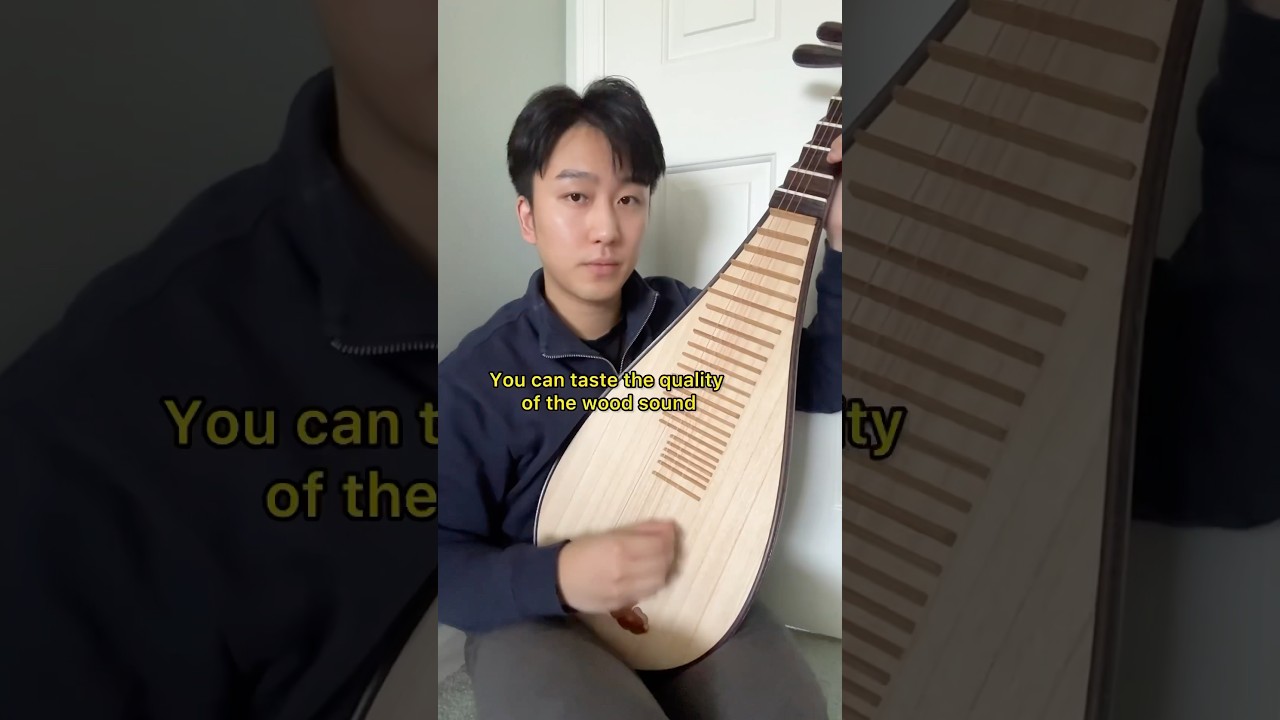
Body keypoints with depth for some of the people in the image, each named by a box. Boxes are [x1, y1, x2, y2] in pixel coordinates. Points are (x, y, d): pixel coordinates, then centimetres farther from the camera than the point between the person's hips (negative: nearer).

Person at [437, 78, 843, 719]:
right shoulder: (474, 378, -12)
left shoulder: (688, 319, -1)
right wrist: (555, 576, -27)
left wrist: (839, 246, -10)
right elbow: (448, 559, -9)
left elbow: (826, 386, 2)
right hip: (539, 621, -3)